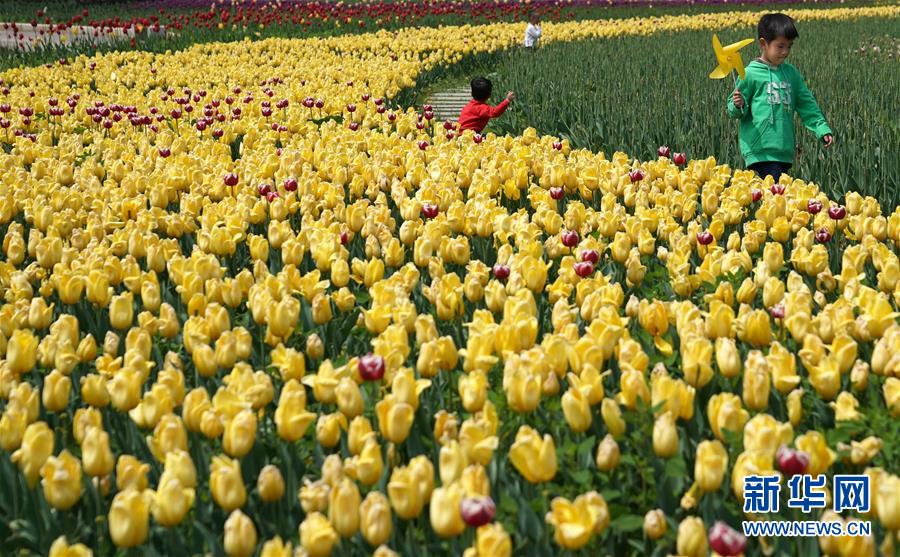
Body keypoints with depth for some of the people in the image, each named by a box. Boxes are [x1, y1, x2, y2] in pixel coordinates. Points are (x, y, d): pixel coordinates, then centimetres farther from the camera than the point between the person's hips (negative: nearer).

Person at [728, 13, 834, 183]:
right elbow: (736, 112, 0)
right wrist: (738, 106, -23)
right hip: (760, 151, -5)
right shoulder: (751, 74, -5)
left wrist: (823, 129, 6)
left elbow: (807, 105, 15)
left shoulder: (791, 73, 11)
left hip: (785, 151, 6)